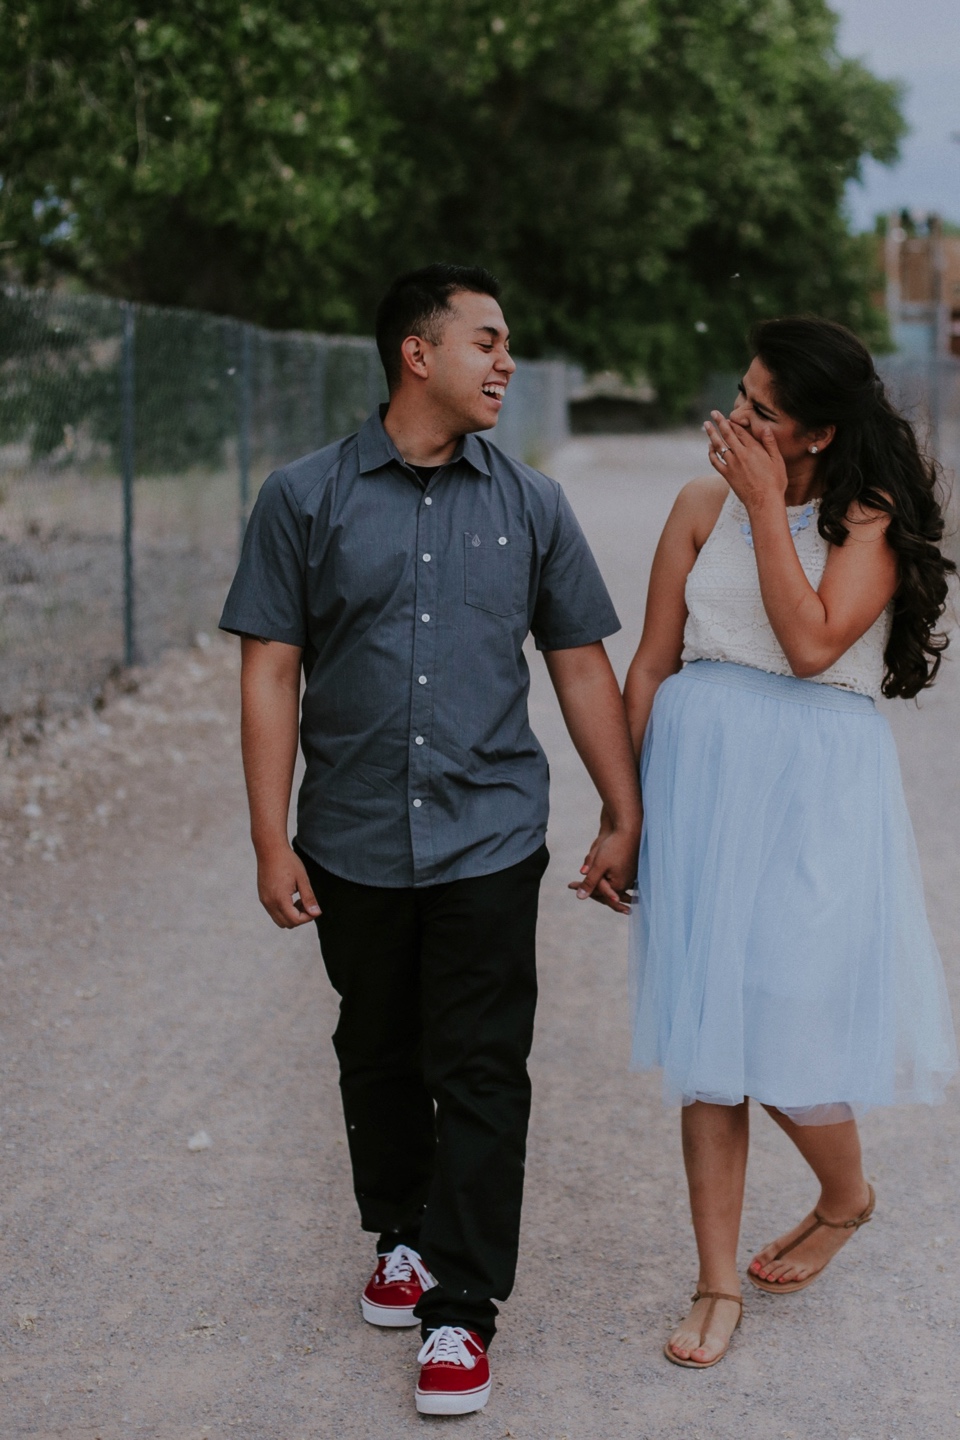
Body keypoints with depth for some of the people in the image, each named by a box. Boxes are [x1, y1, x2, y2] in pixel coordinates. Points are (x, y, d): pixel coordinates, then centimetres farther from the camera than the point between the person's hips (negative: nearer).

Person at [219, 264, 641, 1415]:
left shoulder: (529, 506, 5)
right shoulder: (305, 500, -1)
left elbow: (581, 669, 9)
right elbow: (270, 675, -2)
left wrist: (624, 820, 6)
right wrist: (270, 842, -7)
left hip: (488, 837, 0)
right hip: (355, 843, 0)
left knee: (480, 1073, -3)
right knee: (378, 1059, 15)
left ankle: (460, 1309, 4)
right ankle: (402, 1239, 36)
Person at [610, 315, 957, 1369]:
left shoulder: (870, 520, -5)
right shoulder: (702, 506, 6)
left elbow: (810, 643, -19)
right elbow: (651, 666, 10)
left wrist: (767, 505, -15)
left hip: (813, 788, -4)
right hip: (698, 775, 4)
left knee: (785, 1028, -4)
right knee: (705, 1033, 4)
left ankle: (846, 1199, 29)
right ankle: (718, 1283, 14)